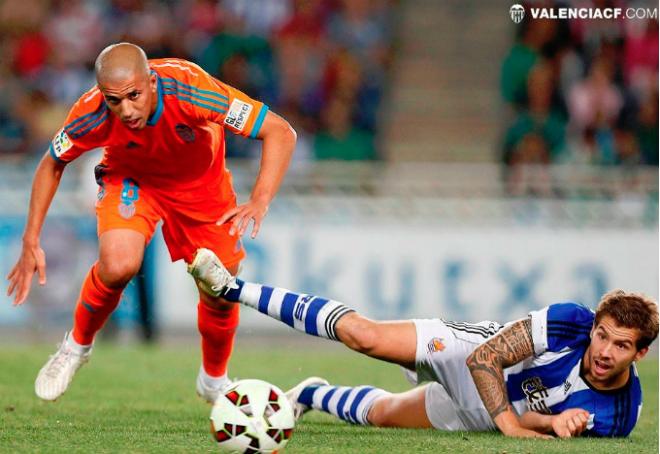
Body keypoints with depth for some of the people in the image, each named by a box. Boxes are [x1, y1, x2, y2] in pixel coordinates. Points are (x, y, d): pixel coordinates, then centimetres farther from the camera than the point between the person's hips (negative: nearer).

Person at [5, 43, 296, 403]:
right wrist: (31, 242, -12)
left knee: (220, 295, 2)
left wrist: (259, 201, -44)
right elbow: (51, 165, -10)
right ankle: (77, 345, 1)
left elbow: (281, 133, -32)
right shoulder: (92, 115, -33)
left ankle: (214, 379, 35)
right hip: (131, 179, -1)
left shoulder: (192, 91, -39)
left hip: (200, 183, 1)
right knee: (118, 264, -28)